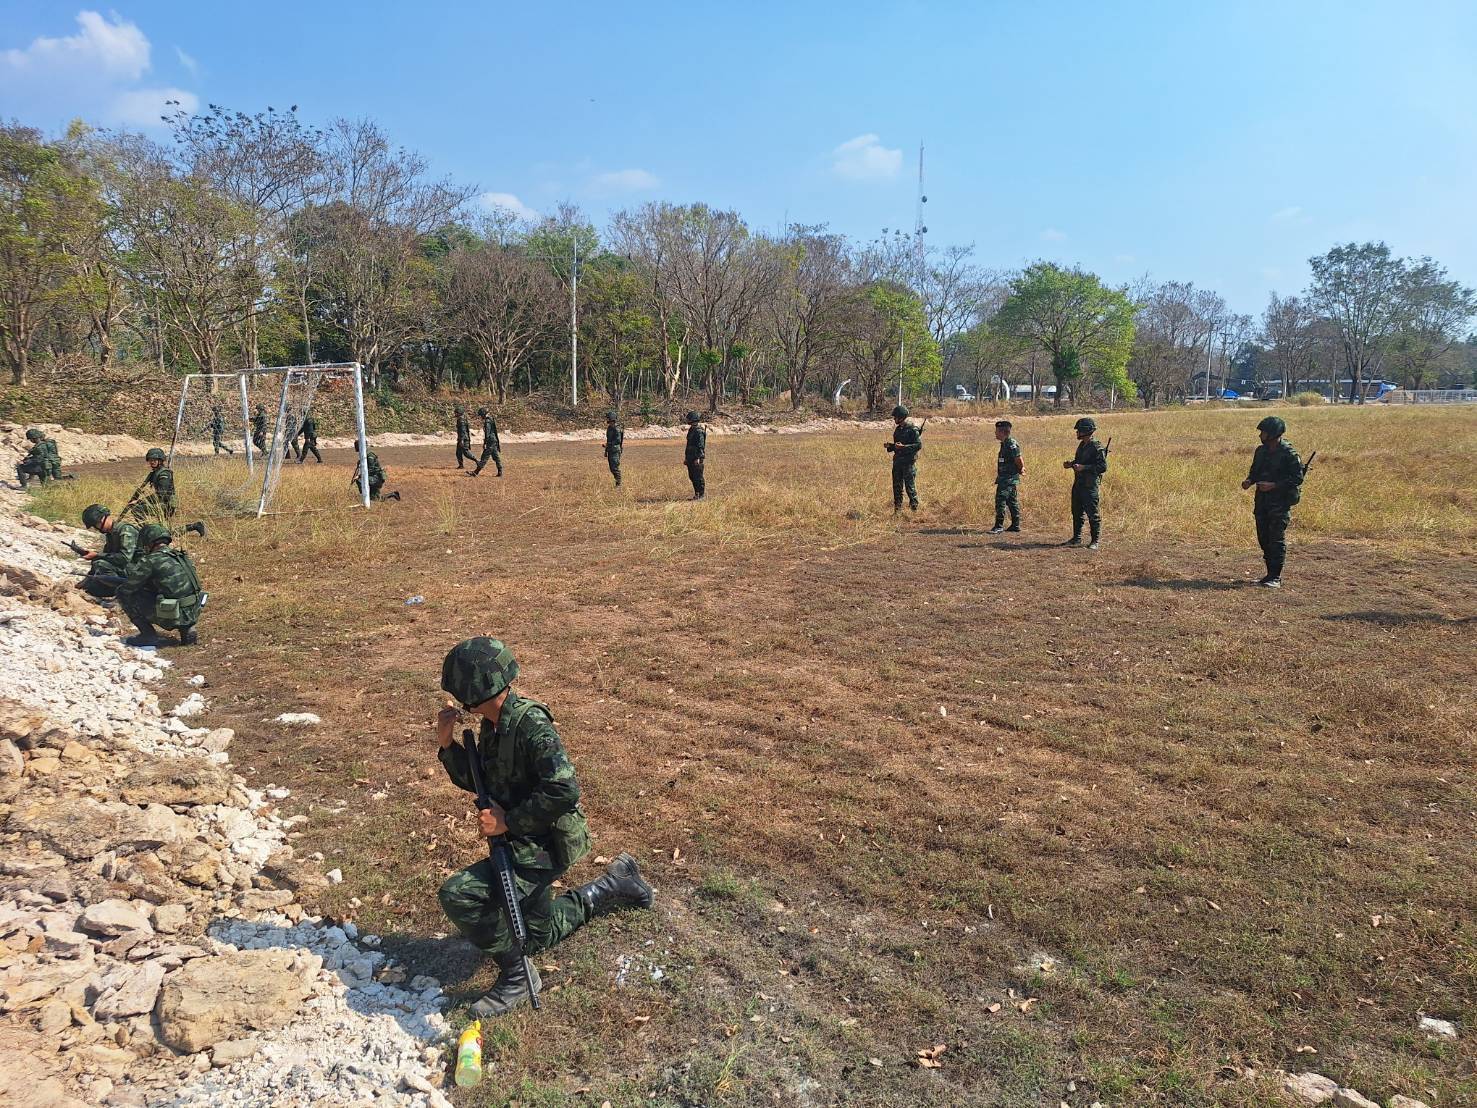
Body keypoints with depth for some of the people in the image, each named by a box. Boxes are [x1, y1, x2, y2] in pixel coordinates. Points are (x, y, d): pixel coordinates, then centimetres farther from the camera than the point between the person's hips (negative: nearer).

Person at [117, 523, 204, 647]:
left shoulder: (150, 561, -8)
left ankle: (148, 635, 7)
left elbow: (128, 588, -2)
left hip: (172, 617, -6)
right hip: (193, 616, 7)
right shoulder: (182, 556, 13)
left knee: (124, 594, 6)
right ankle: (187, 629, 16)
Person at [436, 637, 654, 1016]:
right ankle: (615, 884, 36)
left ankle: (515, 976, -6)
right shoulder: (493, 725, 2)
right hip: (523, 842, 10)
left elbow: (564, 792, -32)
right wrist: (447, 744, -1)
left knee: (458, 895, -24)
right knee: (538, 934, 24)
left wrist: (506, 821, -24)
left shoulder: (531, 726, -25)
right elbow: (474, 781, 14)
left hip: (543, 846, -10)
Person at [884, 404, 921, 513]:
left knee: (910, 487, -4)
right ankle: (897, 510, 15)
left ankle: (914, 508, 6)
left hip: (909, 463, -8)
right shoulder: (897, 429, 14)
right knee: (897, 487, 9)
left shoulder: (912, 430, -11)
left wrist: (904, 446, -23)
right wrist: (889, 446, 3)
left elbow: (919, 445, -17)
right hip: (897, 462, 8)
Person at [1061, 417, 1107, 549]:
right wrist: (1071, 464, 6)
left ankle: (1095, 541, 5)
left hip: (1090, 485, -9)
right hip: (1078, 483, 9)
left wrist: (1083, 467, -24)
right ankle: (1076, 539, 25)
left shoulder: (1097, 447, -16)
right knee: (1077, 512, 15)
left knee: (1092, 514, -3)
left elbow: (1103, 467, -20)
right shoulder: (1082, 445, 12)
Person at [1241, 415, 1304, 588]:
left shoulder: (1288, 454, -13)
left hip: (1280, 502, -7)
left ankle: (1276, 577, -1)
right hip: (1262, 501, 7)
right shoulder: (1261, 451, 10)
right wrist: (1249, 480, 0)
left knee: (1277, 539, -7)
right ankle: (1270, 573, 20)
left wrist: (1274, 485, -20)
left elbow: (1298, 478, -14)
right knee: (1263, 538, 10)